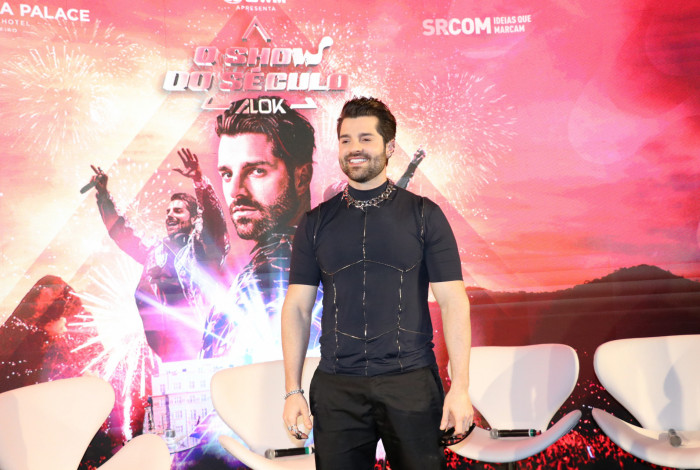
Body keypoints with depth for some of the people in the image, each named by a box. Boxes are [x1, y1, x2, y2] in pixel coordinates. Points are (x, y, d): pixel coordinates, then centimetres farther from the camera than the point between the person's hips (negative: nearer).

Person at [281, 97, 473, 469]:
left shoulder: (424, 215, 1)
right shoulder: (316, 222, 7)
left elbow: (453, 301, -2)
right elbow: (297, 307, 7)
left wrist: (460, 387, -8)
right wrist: (293, 391, 1)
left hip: (411, 383, -1)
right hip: (336, 387, 2)